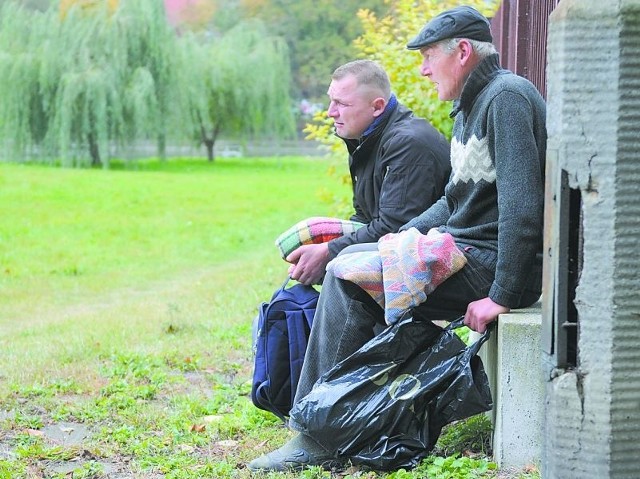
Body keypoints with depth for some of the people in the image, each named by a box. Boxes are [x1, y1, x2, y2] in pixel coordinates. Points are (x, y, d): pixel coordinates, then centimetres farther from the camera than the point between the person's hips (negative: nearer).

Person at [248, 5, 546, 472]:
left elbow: (522, 204, -23)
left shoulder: (506, 96, -14)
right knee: (349, 268, 5)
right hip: (463, 250, 10)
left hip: (495, 264, -10)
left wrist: (501, 295, -25)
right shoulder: (469, 107, 18)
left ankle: (318, 438, -15)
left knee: (349, 277, -17)